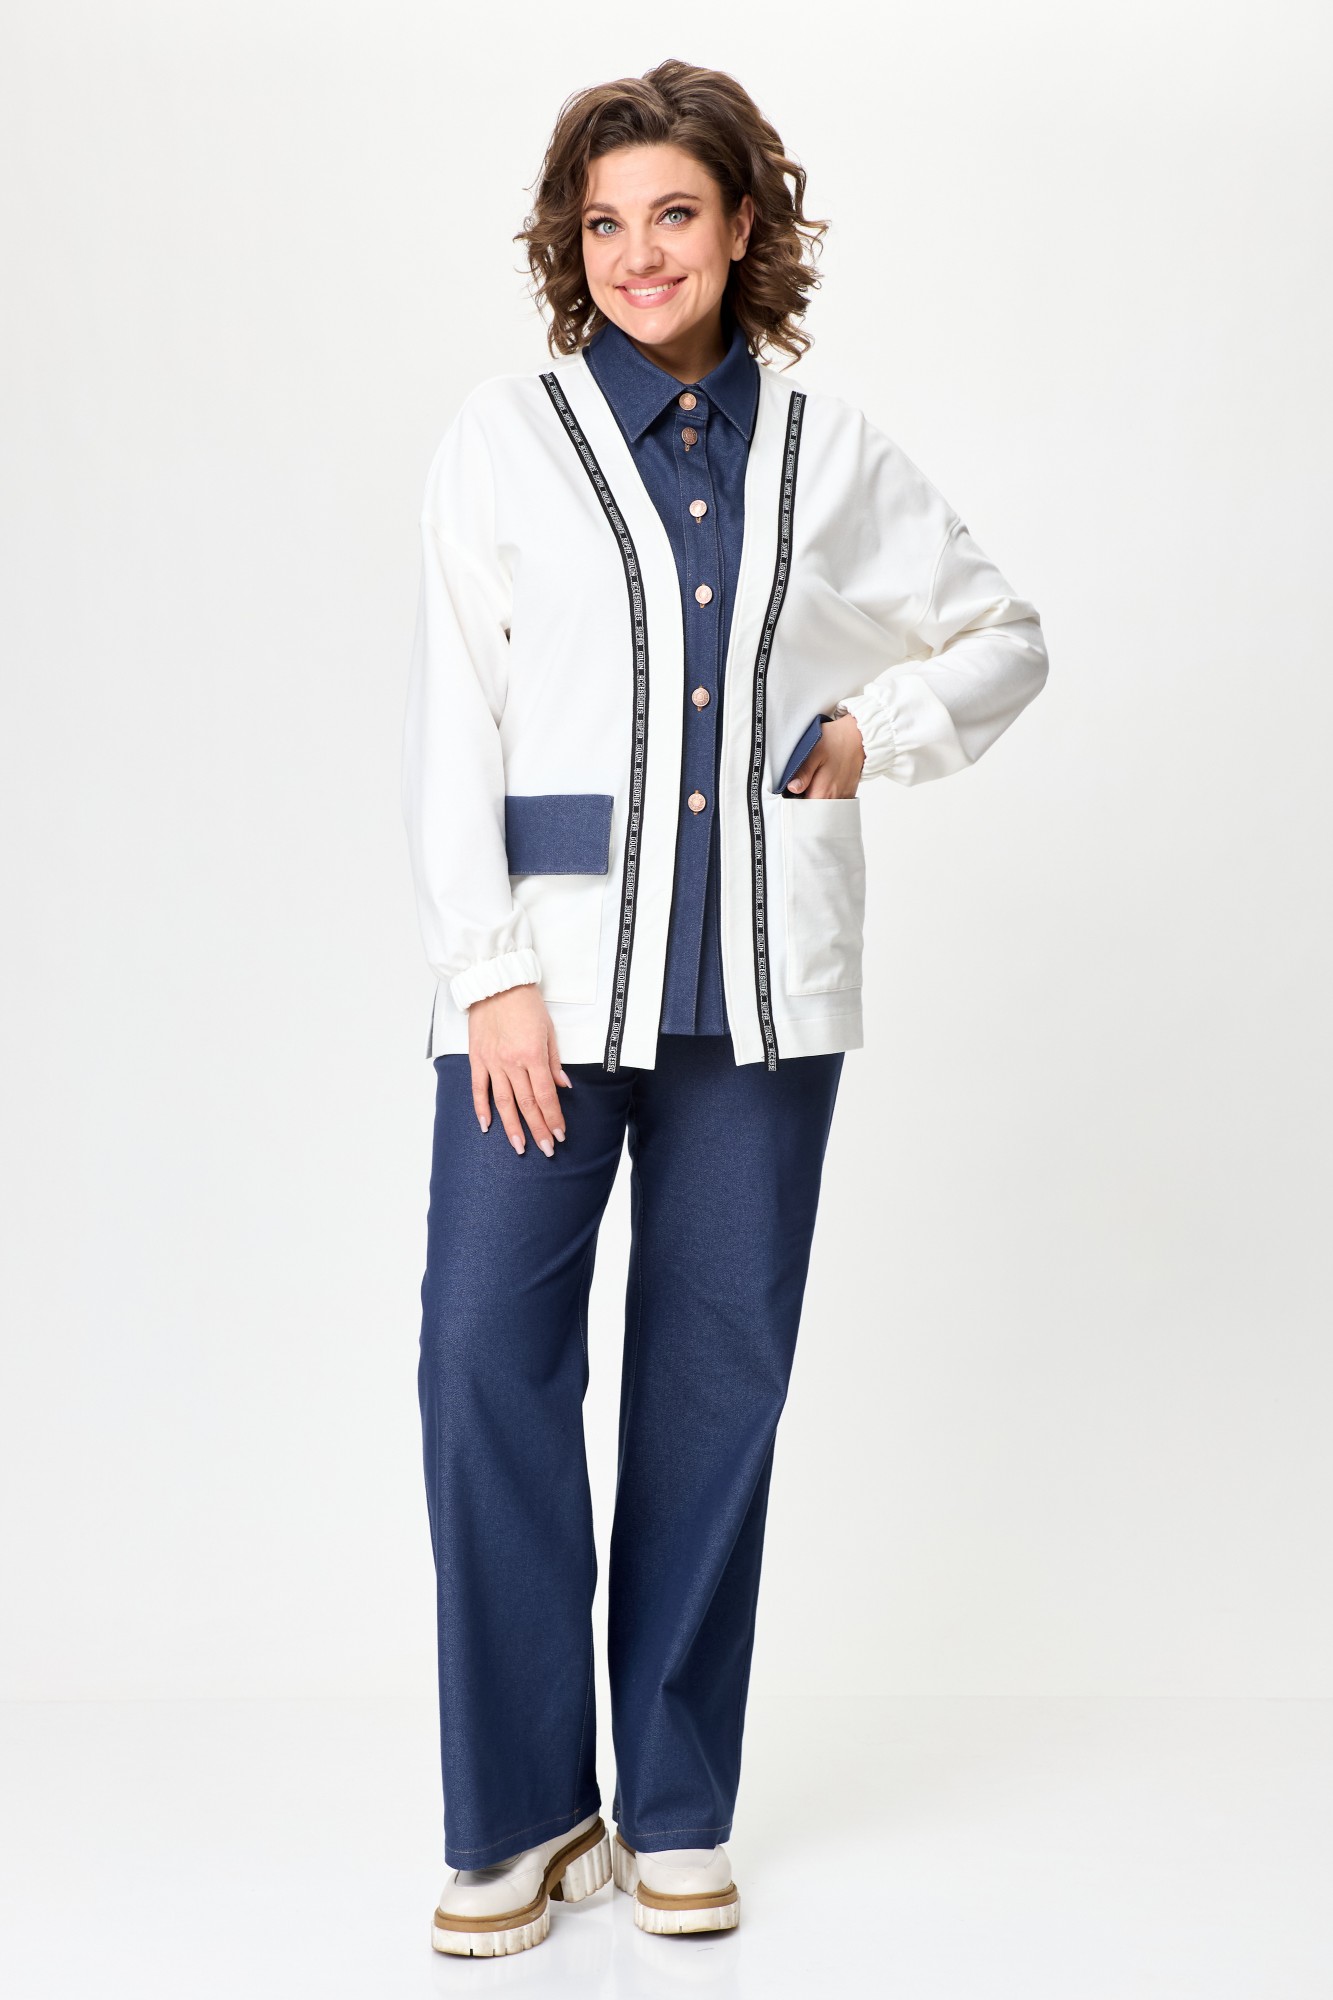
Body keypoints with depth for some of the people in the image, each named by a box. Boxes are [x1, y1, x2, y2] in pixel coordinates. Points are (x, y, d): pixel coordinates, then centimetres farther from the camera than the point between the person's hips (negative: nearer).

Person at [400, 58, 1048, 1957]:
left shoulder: (831, 453, 9)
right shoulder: (508, 435, 4)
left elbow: (1006, 638, 20)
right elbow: (450, 719, -1)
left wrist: (873, 731, 2)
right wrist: (492, 968, -9)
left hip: (763, 981, 2)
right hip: (552, 970, -1)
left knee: (719, 1371, 6)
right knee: (488, 1355, -8)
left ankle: (675, 1812, 19)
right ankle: (518, 1816, 8)